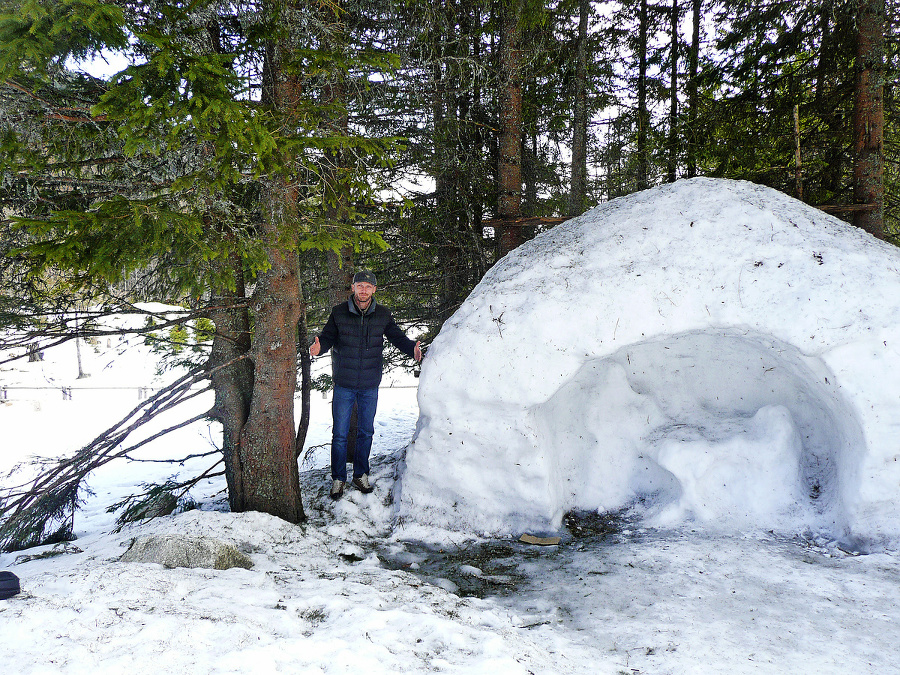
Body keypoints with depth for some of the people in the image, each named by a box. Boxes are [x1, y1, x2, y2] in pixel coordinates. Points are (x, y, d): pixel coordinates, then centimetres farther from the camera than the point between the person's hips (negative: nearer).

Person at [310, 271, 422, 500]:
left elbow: (397, 337, 7)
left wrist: (412, 349, -13)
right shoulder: (339, 313, -5)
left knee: (366, 431, 13)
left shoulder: (383, 315, -1)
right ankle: (338, 478, 18)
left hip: (370, 386, 2)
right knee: (340, 433, 2)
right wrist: (318, 347, -25)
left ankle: (361, 475, 30)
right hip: (344, 385, -2)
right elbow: (328, 336, -2)